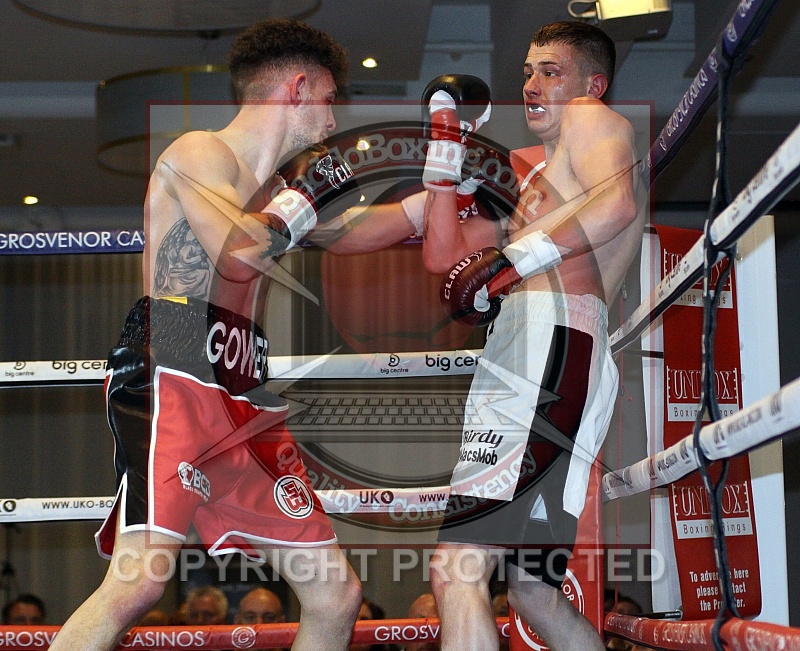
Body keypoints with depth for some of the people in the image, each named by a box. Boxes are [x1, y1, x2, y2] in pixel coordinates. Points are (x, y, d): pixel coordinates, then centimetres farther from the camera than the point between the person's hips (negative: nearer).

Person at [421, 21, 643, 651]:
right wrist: (447, 146, 25)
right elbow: (445, 257, 31)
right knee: (532, 589, 16)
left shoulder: (593, 119, 10)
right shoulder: (542, 182, 36)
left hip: (552, 343, -11)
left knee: (457, 572, -22)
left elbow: (618, 202, -15)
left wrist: (506, 265, -16)